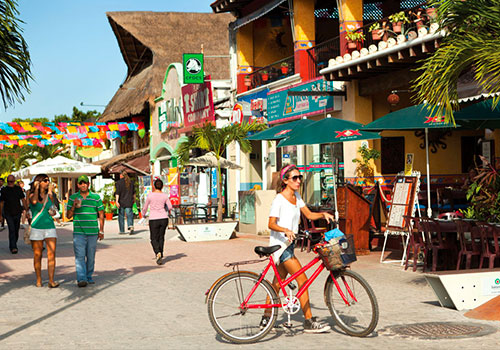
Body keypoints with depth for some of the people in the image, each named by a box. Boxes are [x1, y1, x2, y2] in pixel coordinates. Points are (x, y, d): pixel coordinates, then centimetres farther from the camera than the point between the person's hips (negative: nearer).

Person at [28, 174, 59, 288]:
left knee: (52, 254, -9)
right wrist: (36, 188, -12)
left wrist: (51, 191, -5)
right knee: (37, 255, 4)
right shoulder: (32, 195, 0)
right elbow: (34, 202, -22)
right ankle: (38, 280, 16)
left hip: (50, 228, 2)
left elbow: (52, 207, -2)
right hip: (36, 228, -2)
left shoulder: (49, 195, 10)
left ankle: (51, 280, -10)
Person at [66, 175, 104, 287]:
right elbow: (68, 216, 8)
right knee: (80, 256, -9)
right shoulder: (72, 198, 7)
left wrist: (101, 230, 6)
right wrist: (73, 206, -11)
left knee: (91, 256, 7)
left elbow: (101, 214, 10)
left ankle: (89, 277, 19)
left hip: (93, 232, 1)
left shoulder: (96, 197, 7)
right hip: (78, 232, -1)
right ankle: (81, 279, -12)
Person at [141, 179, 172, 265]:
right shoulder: (165, 195, -1)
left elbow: (145, 207, 4)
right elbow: (170, 207, 3)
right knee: (161, 237, 17)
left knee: (154, 239, 6)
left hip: (153, 220, -2)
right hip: (164, 218, 2)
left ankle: (158, 252, -19)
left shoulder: (150, 195, -6)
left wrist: (143, 214, 23)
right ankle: (160, 254, 16)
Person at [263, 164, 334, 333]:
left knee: (278, 282, 12)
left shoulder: (296, 196, 10)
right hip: (280, 244, -9)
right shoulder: (279, 200, -15)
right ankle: (309, 322, -5)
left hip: (289, 244, 9)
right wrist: (286, 230, -37)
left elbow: (309, 215, 11)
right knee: (303, 280, -10)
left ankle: (266, 319, 21)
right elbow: (271, 224, -20)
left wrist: (323, 214, -6)